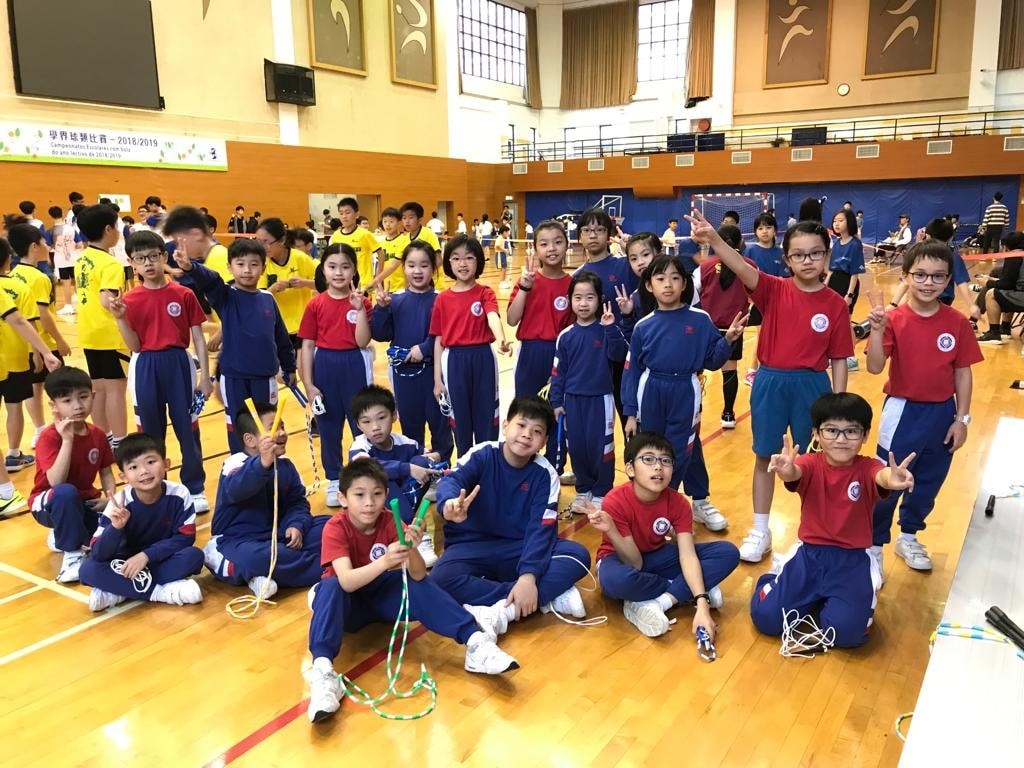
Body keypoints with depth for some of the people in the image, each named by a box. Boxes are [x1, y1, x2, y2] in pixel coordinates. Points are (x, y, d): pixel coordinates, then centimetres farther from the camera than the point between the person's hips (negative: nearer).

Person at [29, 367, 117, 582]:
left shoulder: (97, 435, -3)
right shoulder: (49, 437, -19)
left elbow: (106, 472, 4)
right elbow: (56, 482, -31)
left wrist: (110, 497, -17)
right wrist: (67, 439, -35)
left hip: (85, 502, 6)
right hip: (49, 503, -6)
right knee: (66, 492, -39)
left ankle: (63, 534, 13)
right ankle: (72, 553, -20)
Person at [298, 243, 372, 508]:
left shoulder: (362, 302, -3)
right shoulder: (315, 304, 0)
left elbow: (362, 342, -13)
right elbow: (307, 346, 0)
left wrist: (359, 309, -21)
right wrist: (308, 384, -4)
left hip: (354, 366, -2)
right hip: (325, 366, 2)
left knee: (362, 425, 6)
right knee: (329, 428, 11)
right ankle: (334, 481, 26)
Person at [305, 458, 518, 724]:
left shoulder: (391, 523, -14)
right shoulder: (335, 528, -22)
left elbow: (418, 577, -24)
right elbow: (346, 581, -37)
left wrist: (412, 550, -46)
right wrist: (384, 561, -54)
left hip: (381, 594, 2)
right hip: (347, 601, -2)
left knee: (422, 585, -25)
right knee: (330, 587, -34)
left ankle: (475, 640, -33)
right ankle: (323, 671, -48)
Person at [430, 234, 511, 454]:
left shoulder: (485, 293, -1)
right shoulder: (442, 299, 3)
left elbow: (493, 318, -22)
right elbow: (438, 340, 5)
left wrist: (501, 340, -44)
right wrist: (437, 379, 2)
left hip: (483, 359, -1)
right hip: (454, 362, 2)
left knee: (486, 417, 6)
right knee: (460, 419, 10)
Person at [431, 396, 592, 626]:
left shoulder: (544, 474, -7)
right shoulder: (482, 454, -9)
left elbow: (541, 528, -15)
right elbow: (453, 479, -28)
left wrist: (528, 575, -32)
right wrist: (450, 503, -54)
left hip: (518, 548, 1)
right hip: (472, 546, -1)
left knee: (578, 555, -21)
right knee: (441, 579, -33)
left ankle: (504, 610, -29)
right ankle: (549, 596, -26)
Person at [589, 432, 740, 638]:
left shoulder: (678, 503, -15)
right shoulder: (615, 501, -26)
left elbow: (688, 556, -23)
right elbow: (635, 564, -25)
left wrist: (702, 605, -37)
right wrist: (610, 530, -45)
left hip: (656, 558, 4)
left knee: (728, 553, -15)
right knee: (616, 580, -43)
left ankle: (655, 603, -23)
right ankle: (683, 592, -15)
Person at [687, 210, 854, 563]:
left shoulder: (836, 305, -4)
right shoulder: (774, 290, -6)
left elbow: (839, 360, -1)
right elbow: (742, 269, -25)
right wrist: (713, 238, -43)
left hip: (812, 386, 0)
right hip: (770, 382, 0)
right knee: (765, 457, 11)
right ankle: (760, 530, 25)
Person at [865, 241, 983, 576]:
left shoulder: (957, 323, -5)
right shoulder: (895, 319, -12)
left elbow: (963, 372, 1)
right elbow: (875, 367, -20)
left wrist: (961, 418, 0)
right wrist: (877, 329, -34)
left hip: (942, 413, 4)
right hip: (903, 412, -3)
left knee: (929, 482, 18)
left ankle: (908, 537, 38)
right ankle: (873, 545, 19)